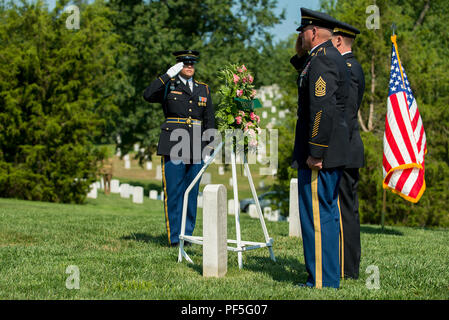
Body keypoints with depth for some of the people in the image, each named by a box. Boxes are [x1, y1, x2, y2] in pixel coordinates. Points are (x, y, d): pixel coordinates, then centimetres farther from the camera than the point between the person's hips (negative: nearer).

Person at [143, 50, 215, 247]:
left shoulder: (203, 89, 17)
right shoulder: (168, 85, 6)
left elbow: (209, 120, 17)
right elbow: (148, 95, -14)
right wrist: (168, 75, -16)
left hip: (196, 148, 4)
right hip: (173, 146, -4)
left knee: (192, 192, 6)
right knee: (174, 192, -5)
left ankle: (187, 235, 13)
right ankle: (174, 237, -2)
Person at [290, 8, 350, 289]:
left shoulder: (322, 60, -16)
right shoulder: (334, 58, 15)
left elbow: (323, 110, -24)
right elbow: (308, 80, 33)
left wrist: (314, 154, -23)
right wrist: (299, 55, 19)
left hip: (319, 157, -11)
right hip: (335, 154, 11)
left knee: (316, 216, -6)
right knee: (329, 214, 16)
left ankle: (321, 283, -2)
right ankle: (333, 276, 24)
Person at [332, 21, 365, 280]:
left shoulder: (345, 68, -15)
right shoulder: (350, 66, 18)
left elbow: (347, 114, -20)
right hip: (347, 155, 11)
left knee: (343, 211, -7)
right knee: (347, 210, 13)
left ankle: (346, 270, -3)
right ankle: (349, 266, 20)